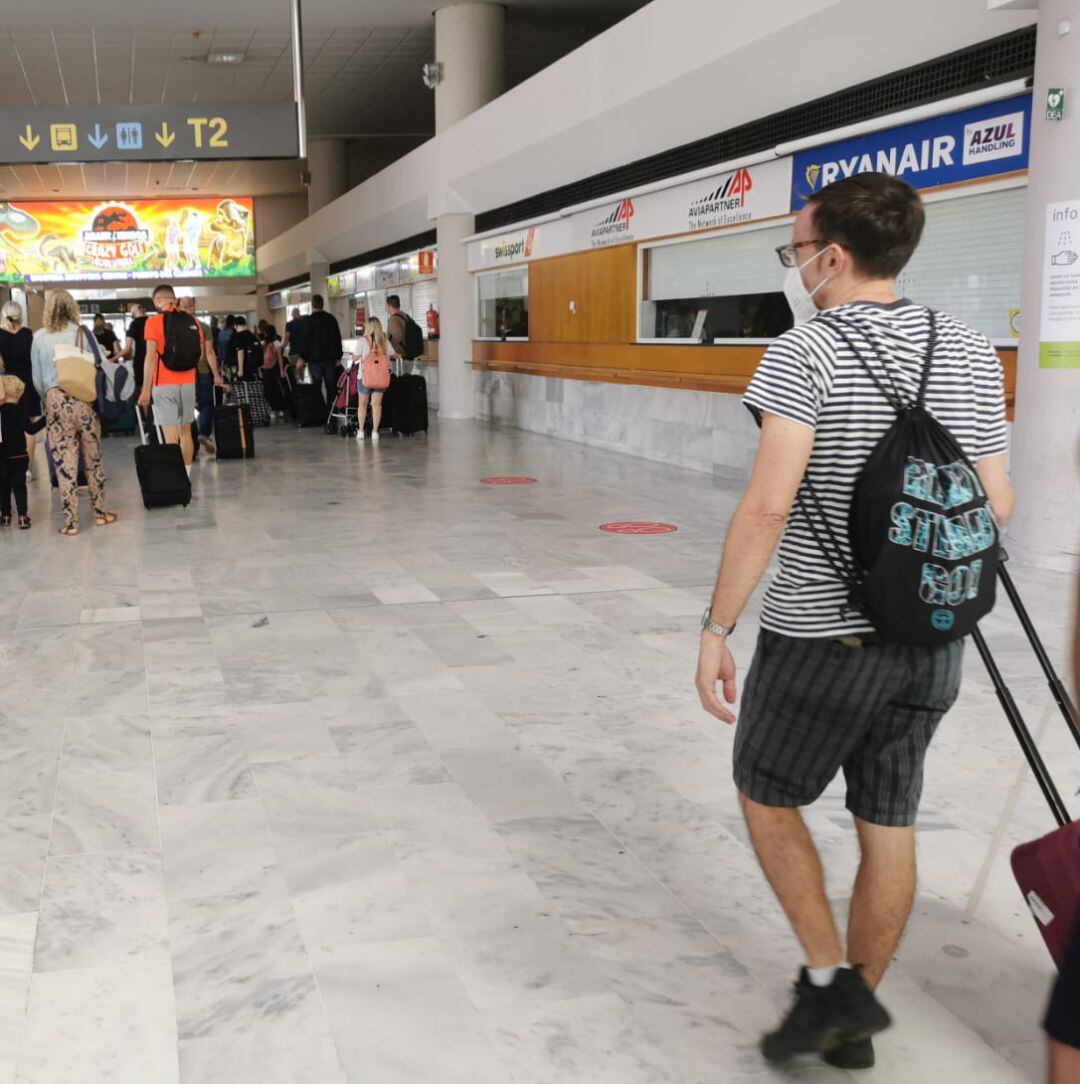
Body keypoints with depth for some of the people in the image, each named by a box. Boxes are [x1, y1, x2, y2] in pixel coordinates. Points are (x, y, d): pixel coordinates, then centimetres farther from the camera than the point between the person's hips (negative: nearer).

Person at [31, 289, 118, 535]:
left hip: (55, 400, 0)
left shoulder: (39, 337, 2)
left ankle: (71, 521, 4)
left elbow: (37, 377, 6)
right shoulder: (82, 333, -1)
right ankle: (100, 512, 20)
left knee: (64, 460, 3)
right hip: (84, 399, 0)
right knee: (93, 457, 11)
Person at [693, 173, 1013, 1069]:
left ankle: (832, 984, 13)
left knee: (768, 798, 17)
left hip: (820, 641, -5)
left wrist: (717, 629, -15)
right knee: (889, 829, 15)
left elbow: (769, 506, -21)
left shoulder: (806, 353, -13)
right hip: (932, 645, 6)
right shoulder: (971, 354, 5)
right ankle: (853, 1023, 30)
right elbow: (996, 507, 6)